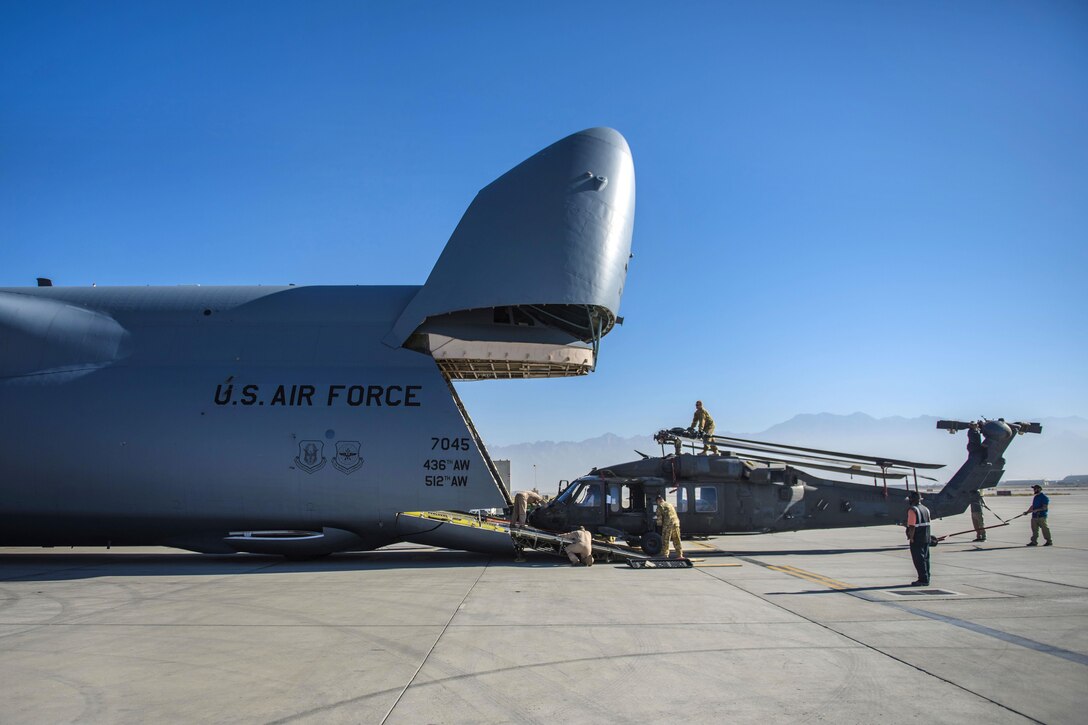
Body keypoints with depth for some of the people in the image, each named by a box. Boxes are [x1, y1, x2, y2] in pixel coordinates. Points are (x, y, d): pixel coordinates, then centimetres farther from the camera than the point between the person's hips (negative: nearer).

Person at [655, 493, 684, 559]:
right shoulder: (670, 504, 25)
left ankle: (665, 555, 0)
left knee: (665, 541, 1)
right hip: (676, 523, 6)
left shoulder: (660, 506, 3)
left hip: (667, 524, -6)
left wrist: (659, 524, 12)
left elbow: (659, 517, -1)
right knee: (677, 540, 12)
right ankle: (680, 555, 13)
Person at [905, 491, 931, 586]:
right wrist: (927, 536, 16)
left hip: (917, 539, -8)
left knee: (919, 560, -3)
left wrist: (911, 538, -15)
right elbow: (928, 523, 13)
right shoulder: (926, 509, 12)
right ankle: (926, 579, 19)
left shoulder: (912, 510, -15)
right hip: (926, 539, 8)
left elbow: (912, 526, -20)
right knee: (925, 559, 13)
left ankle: (923, 579, -3)